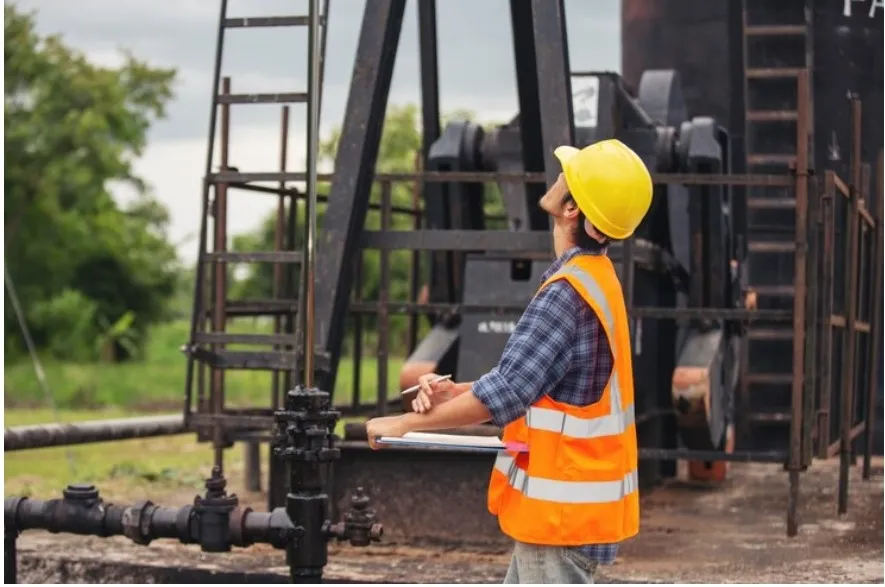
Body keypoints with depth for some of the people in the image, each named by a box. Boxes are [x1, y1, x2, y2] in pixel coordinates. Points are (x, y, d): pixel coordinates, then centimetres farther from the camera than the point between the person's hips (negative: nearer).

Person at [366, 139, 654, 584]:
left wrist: (407, 423, -14)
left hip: (562, 507, -10)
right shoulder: (594, 279, 9)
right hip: (558, 501, 10)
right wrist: (455, 392, 2)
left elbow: (504, 394, -25)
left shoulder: (567, 294, -23)